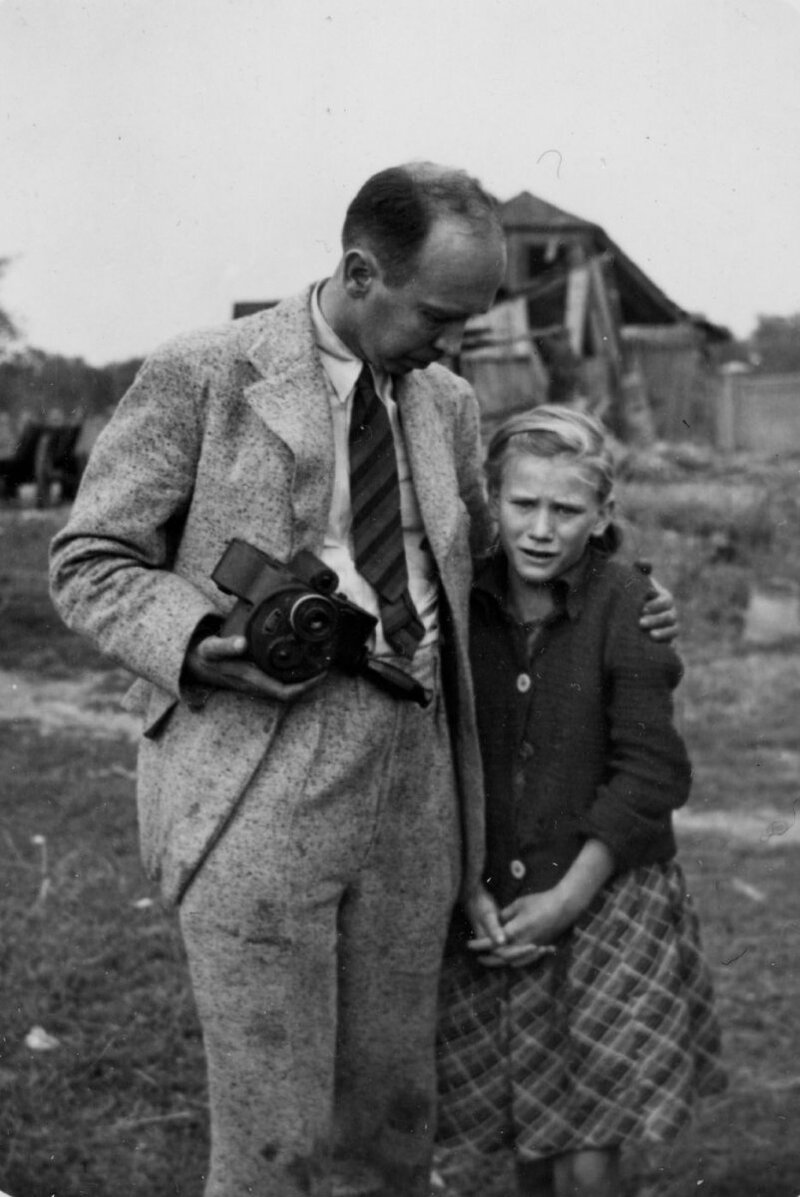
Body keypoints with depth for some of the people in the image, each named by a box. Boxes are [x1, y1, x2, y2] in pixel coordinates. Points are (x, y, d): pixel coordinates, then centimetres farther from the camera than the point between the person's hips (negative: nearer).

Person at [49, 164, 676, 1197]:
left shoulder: (447, 405, 14)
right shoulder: (202, 376, -3)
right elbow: (87, 565, -1)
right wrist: (197, 643, -19)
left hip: (413, 788, 6)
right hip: (255, 793, -5)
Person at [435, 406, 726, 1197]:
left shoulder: (628, 608, -10)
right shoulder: (460, 604, -1)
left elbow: (648, 774, -12)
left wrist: (566, 899, -14)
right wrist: (467, 889, -6)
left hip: (606, 893, -3)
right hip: (487, 905, 3)